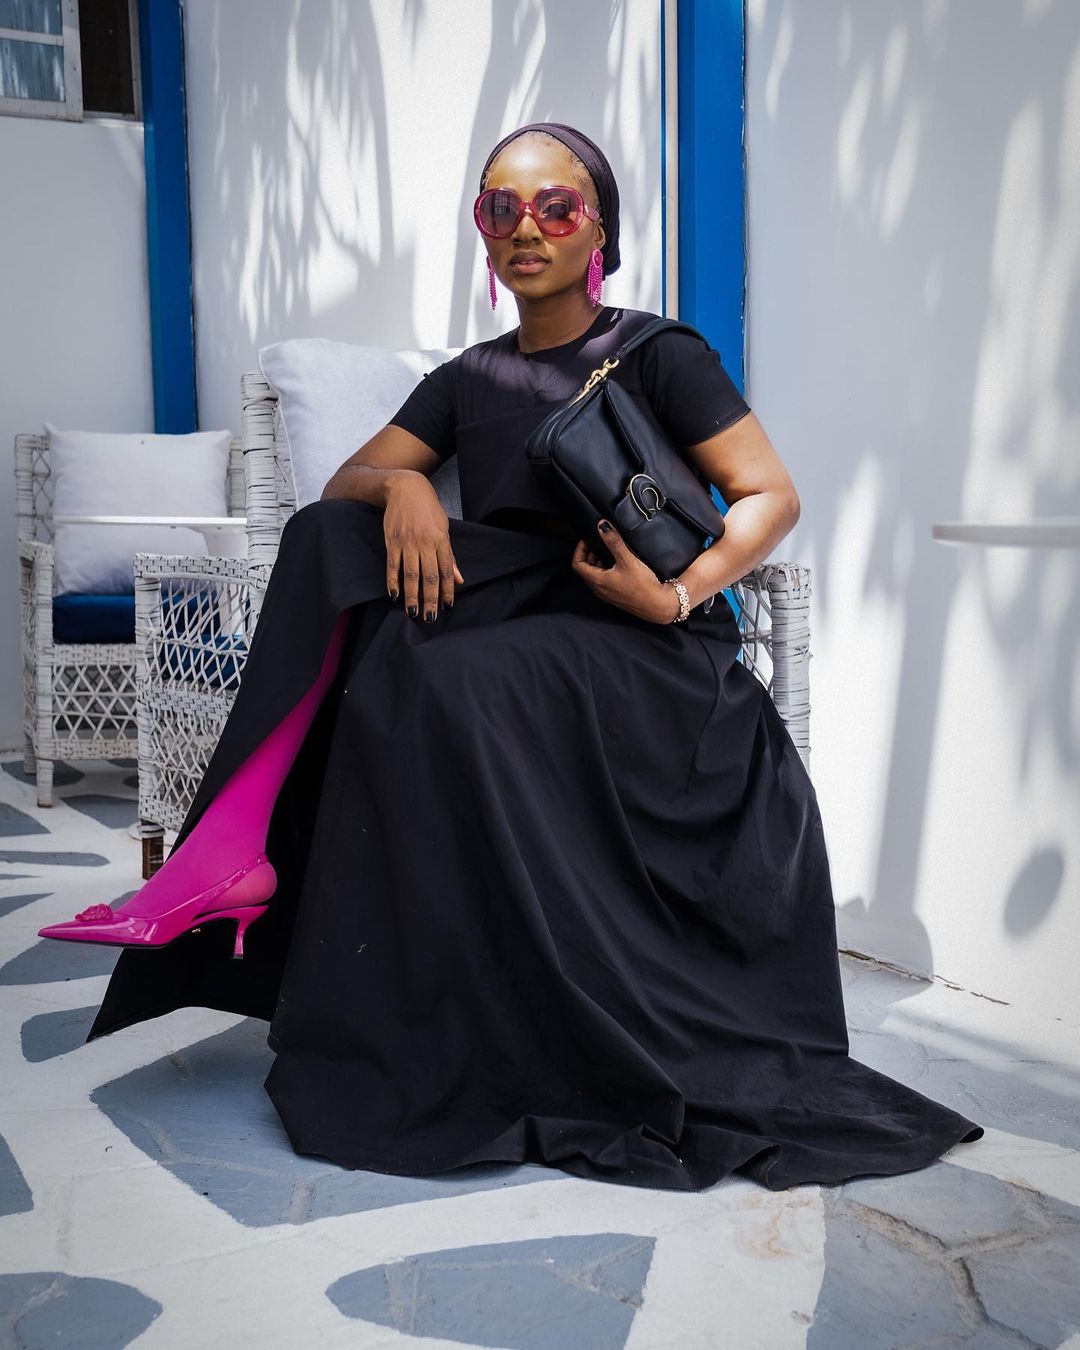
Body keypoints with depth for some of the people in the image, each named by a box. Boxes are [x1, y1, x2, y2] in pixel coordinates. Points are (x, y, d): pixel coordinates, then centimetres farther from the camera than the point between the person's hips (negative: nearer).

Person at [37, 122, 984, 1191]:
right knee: (332, 546, -17)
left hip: (638, 655, -5)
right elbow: (343, 483, 12)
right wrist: (399, 483, -12)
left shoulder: (657, 355, 3)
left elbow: (773, 494, -3)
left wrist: (677, 594, -19)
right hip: (509, 627, 5)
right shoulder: (469, 379, 17)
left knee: (435, 687, -33)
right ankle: (238, 853, -24)